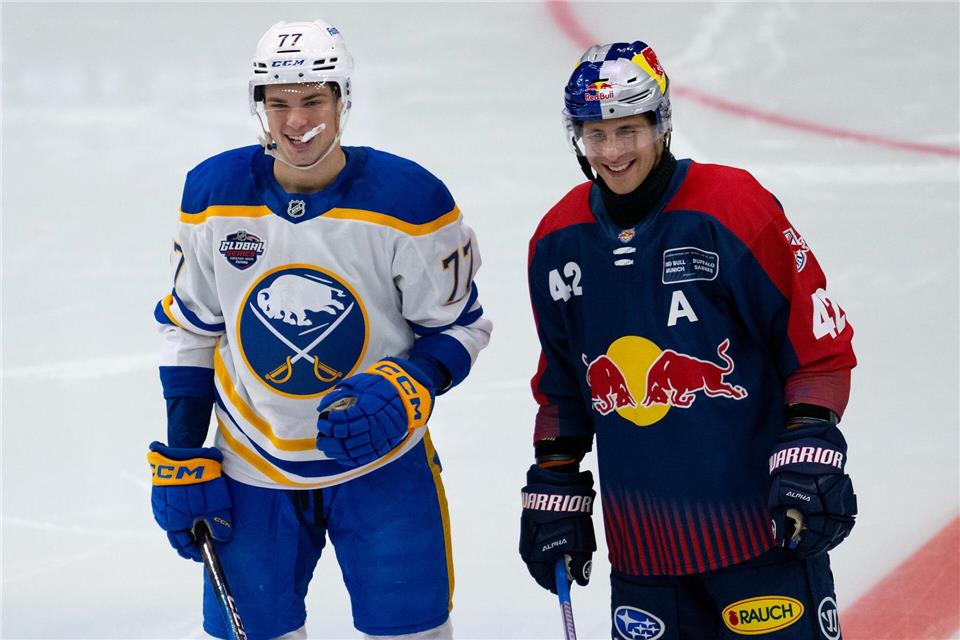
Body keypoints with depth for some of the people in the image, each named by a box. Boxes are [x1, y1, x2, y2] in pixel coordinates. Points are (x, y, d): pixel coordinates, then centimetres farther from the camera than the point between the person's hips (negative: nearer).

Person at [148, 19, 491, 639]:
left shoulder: (409, 202, -15)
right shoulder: (214, 195, -7)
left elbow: (459, 328, -5)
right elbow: (190, 329, 5)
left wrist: (404, 391, -24)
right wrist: (182, 461, 2)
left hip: (384, 462, -2)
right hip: (251, 467, 2)